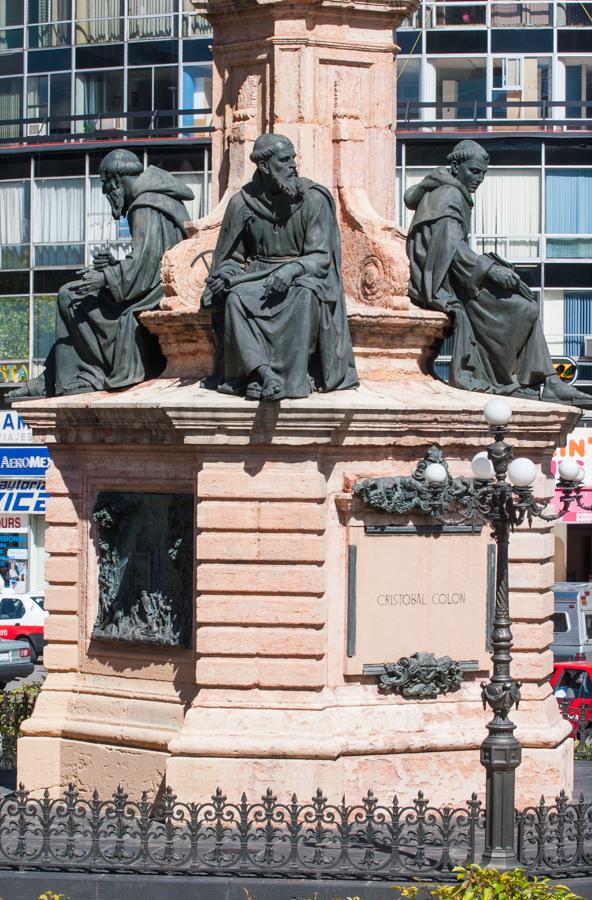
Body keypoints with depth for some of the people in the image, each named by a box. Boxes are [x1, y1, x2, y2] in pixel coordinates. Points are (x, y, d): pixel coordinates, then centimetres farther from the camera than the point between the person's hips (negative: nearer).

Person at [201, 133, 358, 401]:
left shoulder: (313, 198, -5)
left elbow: (320, 257, -9)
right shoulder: (243, 203, 1)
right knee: (235, 299, -32)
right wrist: (223, 277, -11)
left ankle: (294, 379, -39)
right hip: (258, 276, 2)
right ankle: (264, 373, -45)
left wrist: (292, 270, -29)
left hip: (303, 276, -2)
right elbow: (232, 258, 11)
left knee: (304, 296, -38)